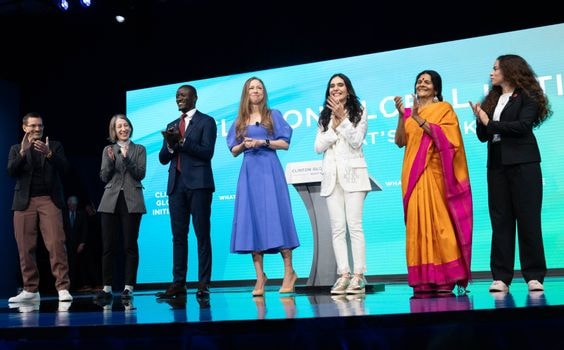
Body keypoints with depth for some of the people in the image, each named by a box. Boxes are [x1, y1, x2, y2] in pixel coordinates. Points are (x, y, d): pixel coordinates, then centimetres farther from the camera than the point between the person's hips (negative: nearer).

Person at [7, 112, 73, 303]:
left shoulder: (55, 146, 12)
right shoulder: (16, 148, 15)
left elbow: (64, 168, -1)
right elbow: (11, 172, 0)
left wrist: (48, 153, -16)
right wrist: (23, 152, -14)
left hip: (49, 200, -2)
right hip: (24, 202, 2)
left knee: (56, 244, -12)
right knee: (25, 248, 2)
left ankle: (63, 288, -11)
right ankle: (31, 290, 10)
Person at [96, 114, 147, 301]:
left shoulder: (139, 149, 10)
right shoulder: (108, 150, 14)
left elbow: (140, 174, -1)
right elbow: (104, 177, 7)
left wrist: (127, 158, -13)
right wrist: (111, 160, -9)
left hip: (131, 201, -2)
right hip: (111, 201, 2)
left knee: (130, 245, -3)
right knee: (108, 246, -1)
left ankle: (128, 287, 1)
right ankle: (107, 287, 4)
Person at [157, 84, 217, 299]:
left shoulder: (206, 121, 3)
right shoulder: (172, 125, 20)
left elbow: (207, 152, -9)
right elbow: (163, 158, 14)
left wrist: (182, 141, -15)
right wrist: (170, 145, -5)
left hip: (198, 183, -6)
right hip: (176, 184, 6)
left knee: (202, 234, -4)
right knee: (178, 235, 4)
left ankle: (203, 284, -2)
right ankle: (178, 283, 7)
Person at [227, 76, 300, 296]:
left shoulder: (273, 115, 8)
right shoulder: (240, 121, 16)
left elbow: (285, 144, 1)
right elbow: (233, 151, 15)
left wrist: (263, 142, -12)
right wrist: (244, 145, -5)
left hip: (269, 170, -3)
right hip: (249, 173, 3)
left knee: (275, 217, -8)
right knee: (251, 220, -3)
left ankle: (289, 271, -1)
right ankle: (260, 276, 0)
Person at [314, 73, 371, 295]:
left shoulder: (359, 113, 9)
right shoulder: (325, 117, 18)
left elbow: (356, 141, -5)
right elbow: (318, 147, 7)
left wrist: (342, 118, -8)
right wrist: (334, 125, -2)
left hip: (352, 173, -3)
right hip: (331, 176, 3)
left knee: (354, 225, -9)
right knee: (337, 227, -3)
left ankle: (358, 275, -8)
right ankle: (343, 275, -3)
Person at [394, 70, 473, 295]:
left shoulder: (444, 109, 6)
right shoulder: (410, 112, 18)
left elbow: (444, 137, -10)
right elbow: (400, 142, 7)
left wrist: (419, 119, -15)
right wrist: (402, 115, -5)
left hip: (434, 172, -4)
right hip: (413, 173, 4)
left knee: (438, 221, -9)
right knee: (417, 222, 0)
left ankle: (446, 279, -6)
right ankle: (423, 281, 1)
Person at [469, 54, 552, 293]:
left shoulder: (527, 96, 1)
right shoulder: (492, 100, 16)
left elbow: (523, 125, -14)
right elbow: (483, 136, 13)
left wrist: (490, 123, -10)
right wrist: (480, 121, -5)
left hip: (523, 163, -5)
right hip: (497, 165, 5)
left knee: (528, 218, -3)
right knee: (500, 220, 2)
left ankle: (534, 275, 2)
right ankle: (501, 277, 3)